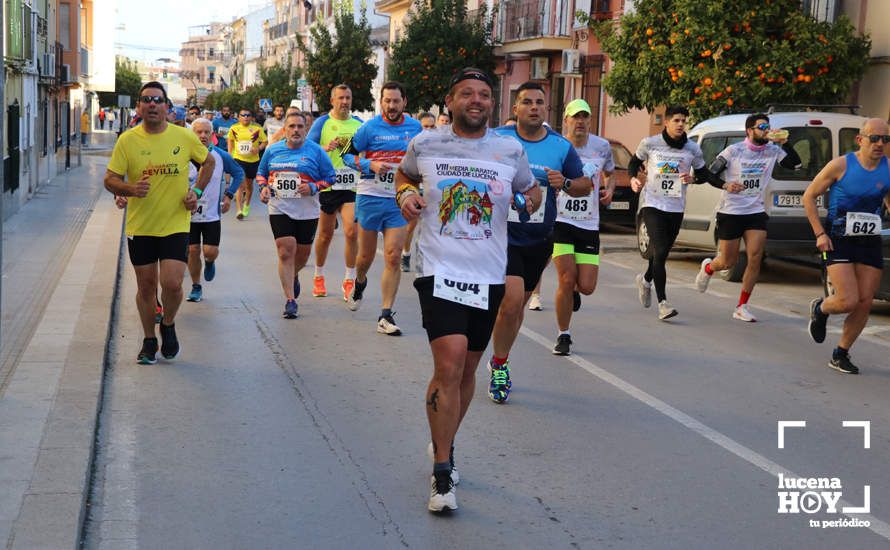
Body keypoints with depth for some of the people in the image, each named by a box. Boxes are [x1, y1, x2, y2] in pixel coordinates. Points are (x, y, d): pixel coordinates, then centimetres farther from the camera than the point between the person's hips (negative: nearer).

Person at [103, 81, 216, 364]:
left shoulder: (184, 136, -3)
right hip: (139, 227, 1)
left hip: (175, 225, -1)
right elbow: (110, 180, -2)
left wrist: (196, 191, 1)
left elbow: (209, 162, 15)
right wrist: (130, 189, -23)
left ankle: (168, 325, 19)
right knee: (146, 287, 9)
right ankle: (149, 341, 29)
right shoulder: (127, 140, -4)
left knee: (172, 284, -13)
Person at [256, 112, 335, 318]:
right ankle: (290, 300, -5)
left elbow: (330, 177, 1)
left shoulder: (316, 151, -3)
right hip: (279, 210, 0)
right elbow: (261, 173, 18)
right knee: (285, 253, -10)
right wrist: (263, 187, -2)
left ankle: (293, 276, 48)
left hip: (307, 212, 0)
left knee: (302, 253, 12)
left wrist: (313, 187, -16)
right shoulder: (272, 150, 4)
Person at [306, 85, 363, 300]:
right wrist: (326, 148, -24)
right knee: (325, 234, 9)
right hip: (327, 185, -1)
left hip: (352, 186, 1)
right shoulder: (322, 123, -1)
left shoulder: (360, 124, 8)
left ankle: (349, 280, -1)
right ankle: (319, 277, 27)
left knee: (351, 231, -11)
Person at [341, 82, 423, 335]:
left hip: (398, 200, 1)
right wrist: (370, 165, -16)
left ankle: (386, 316, -2)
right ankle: (359, 282, 46)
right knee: (366, 255, 10)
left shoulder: (415, 127, 4)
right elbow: (348, 155, 1)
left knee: (393, 258, -7)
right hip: (370, 197, -1)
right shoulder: (370, 128, -6)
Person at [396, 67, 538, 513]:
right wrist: (405, 194, 2)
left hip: (488, 276, 3)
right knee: (449, 365, -18)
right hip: (439, 272, -3)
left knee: (466, 369, 13)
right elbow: (404, 174, 24)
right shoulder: (425, 145, 3)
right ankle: (442, 474, -8)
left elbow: (530, 188, 21)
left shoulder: (511, 150, 4)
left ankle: (443, 445, 37)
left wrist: (533, 198, -2)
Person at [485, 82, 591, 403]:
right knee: (512, 301, -19)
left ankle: (499, 363, 37)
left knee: (518, 305, 15)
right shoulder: (497, 140, -6)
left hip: (538, 240, 4)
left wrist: (565, 183, -9)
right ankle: (499, 365, 4)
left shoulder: (561, 147, 2)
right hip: (503, 235, -4)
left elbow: (585, 185, 10)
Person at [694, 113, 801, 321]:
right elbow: (710, 174, -4)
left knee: (755, 259, -9)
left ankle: (741, 307, 2)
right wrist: (725, 185, -22)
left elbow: (795, 164, -6)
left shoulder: (772, 151, 2)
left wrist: (784, 142, -15)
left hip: (756, 212, 3)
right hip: (730, 212, -3)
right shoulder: (733, 151, -7)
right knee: (728, 262, 3)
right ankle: (707, 267, 41)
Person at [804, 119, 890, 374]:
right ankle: (820, 309, 22)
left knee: (864, 304, 1)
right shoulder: (841, 165, -8)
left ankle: (841, 355, 19)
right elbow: (809, 196, -1)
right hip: (839, 241, -4)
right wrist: (820, 233, -7)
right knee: (848, 301, -14)